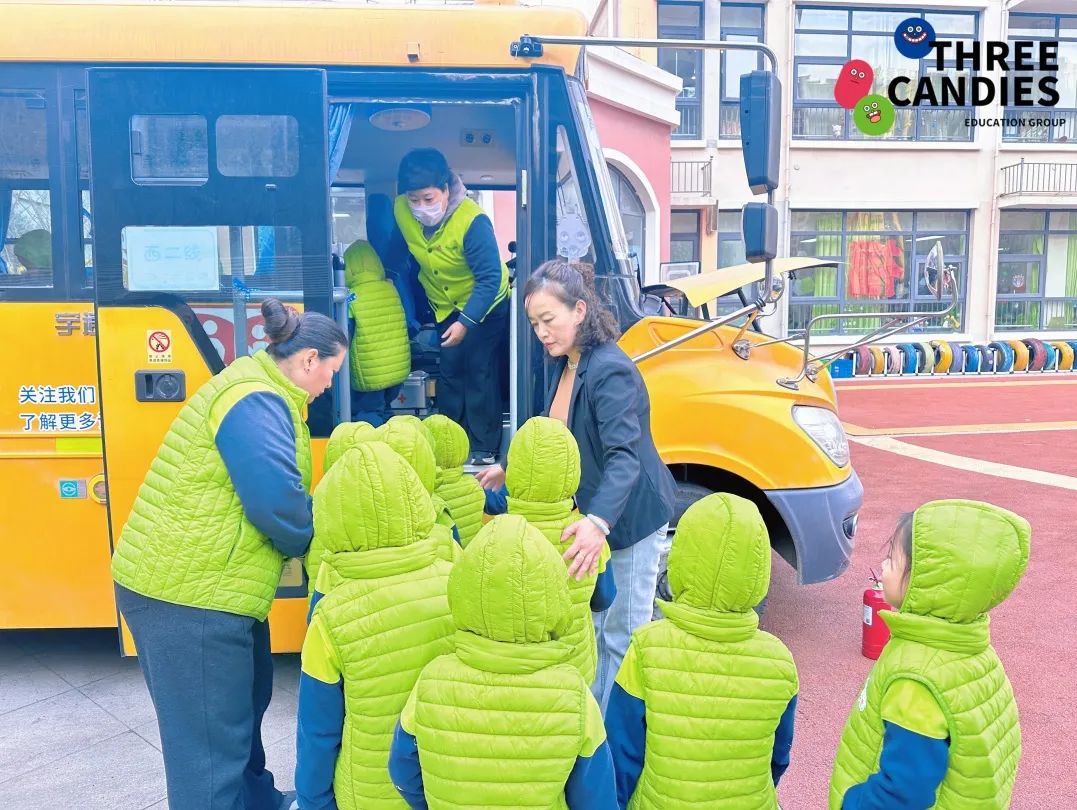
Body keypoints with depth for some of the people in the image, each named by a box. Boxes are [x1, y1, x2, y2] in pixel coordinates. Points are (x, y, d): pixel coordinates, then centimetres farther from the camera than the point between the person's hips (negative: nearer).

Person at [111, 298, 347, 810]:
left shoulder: (260, 392, 14)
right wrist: (315, 546, -8)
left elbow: (269, 487, 17)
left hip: (194, 580, 11)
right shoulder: (254, 402, -20)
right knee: (210, 738, 1)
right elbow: (277, 501, -27)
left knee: (244, 701, 24)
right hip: (188, 592, -11)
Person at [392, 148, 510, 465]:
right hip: (444, 307, 5)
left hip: (486, 305, -5)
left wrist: (466, 322, -35)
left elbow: (490, 279, -30)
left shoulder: (473, 221, -32)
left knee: (480, 373, -3)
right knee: (449, 373, 11)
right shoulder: (401, 211, -16)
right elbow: (399, 252, 5)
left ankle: (484, 448, 9)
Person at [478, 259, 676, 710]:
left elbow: (624, 456, -37)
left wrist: (598, 522, -50)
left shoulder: (610, 371, -26)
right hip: (592, 513, 9)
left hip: (631, 517, -9)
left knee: (623, 633, 3)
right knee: (593, 622, 21)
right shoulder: (565, 365, 2)